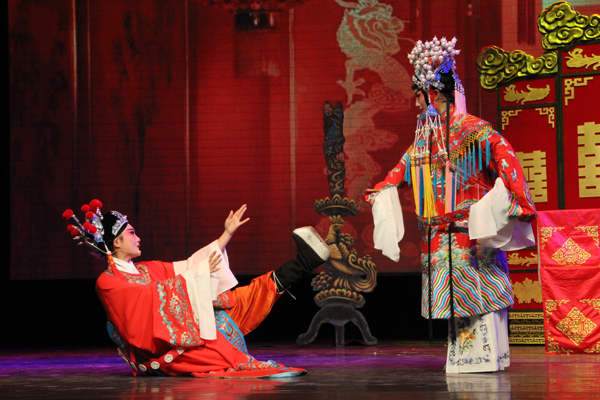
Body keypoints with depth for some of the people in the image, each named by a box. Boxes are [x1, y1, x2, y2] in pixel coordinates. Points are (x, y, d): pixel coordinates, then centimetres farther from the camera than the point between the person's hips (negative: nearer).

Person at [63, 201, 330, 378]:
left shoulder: (145, 269, 18)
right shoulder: (108, 282, -8)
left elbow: (187, 266, 20)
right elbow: (152, 295, -19)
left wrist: (227, 235, 20)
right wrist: (198, 274, -16)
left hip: (180, 329, 8)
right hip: (158, 348, -8)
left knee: (233, 301, 3)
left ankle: (302, 264, 2)